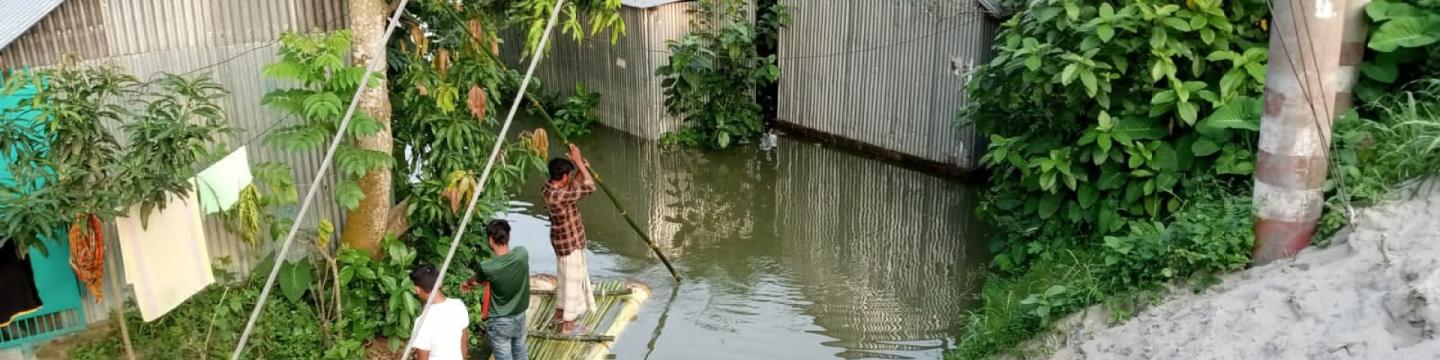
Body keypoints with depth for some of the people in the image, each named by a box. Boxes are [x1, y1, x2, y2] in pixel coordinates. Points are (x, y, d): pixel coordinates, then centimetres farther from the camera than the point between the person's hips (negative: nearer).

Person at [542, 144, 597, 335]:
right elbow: (590, 187, -29)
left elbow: (575, 185, 12)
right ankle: (567, 325, 15)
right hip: (570, 242, -10)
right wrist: (578, 161, -24)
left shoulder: (550, 188, -3)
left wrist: (581, 164, -3)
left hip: (564, 239, 10)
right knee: (572, 280, 4)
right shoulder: (559, 196, -33)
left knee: (566, 277, 25)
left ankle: (559, 313, 41)